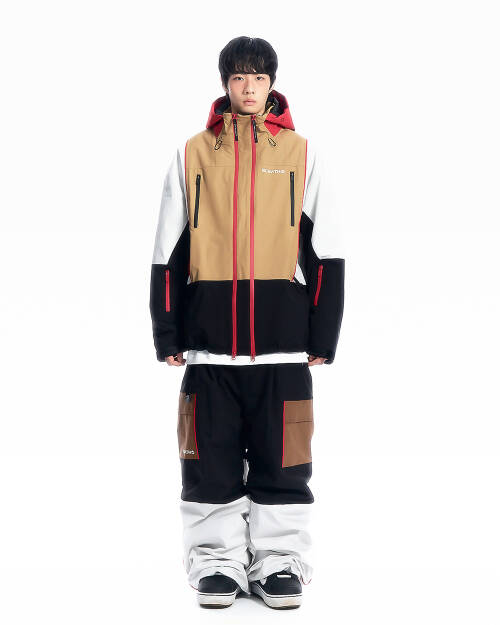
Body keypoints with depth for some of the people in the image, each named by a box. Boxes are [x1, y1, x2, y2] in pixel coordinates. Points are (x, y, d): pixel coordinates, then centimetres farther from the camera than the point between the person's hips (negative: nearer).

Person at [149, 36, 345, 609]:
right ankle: (217, 563, 16)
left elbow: (326, 251, 7)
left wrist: (323, 336, 2)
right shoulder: (192, 154, 8)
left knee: (281, 460, 4)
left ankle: (279, 564, 16)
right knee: (212, 460, 4)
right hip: (210, 341, 1)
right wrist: (167, 334, 3)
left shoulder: (302, 154, 7)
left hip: (283, 344, 0)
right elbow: (168, 253, 9)